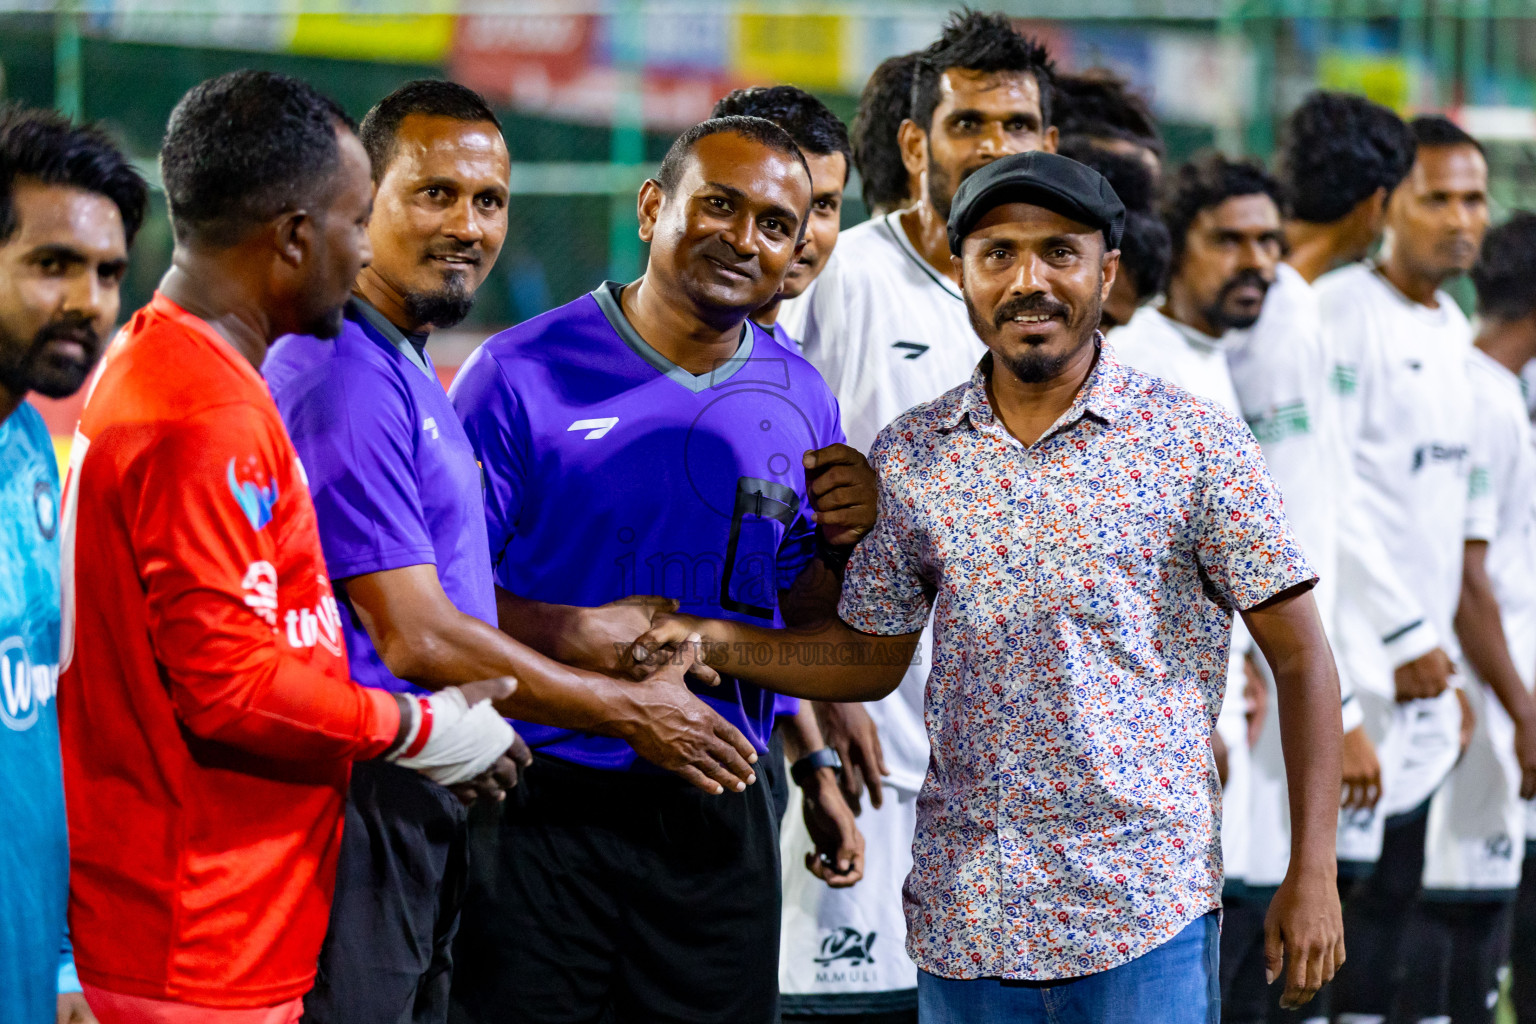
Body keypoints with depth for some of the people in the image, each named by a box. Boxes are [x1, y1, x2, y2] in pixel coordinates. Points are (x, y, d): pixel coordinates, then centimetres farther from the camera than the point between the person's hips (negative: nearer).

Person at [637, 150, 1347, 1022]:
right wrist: (716, 642, -2)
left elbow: (1301, 659, -1)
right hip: (965, 912, 3)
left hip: (1145, 916, -3)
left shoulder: (1197, 444, -3)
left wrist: (1313, 874, -6)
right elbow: (871, 657, 14)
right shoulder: (911, 457, 6)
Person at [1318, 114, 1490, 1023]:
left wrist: (1446, 663, 17)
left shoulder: (1452, 331, 17)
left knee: (1393, 891, 9)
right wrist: (1405, 639, -16)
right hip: (1352, 666, -8)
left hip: (1420, 666, 8)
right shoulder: (1341, 312, -10)